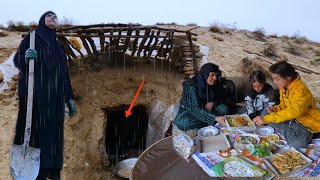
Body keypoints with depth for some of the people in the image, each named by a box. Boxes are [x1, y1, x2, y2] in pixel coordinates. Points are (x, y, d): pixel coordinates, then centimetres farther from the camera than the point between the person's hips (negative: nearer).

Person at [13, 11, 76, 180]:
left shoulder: (58, 46, 24)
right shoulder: (31, 38, 10)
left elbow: (64, 74, 20)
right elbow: (17, 60, -3)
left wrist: (70, 98, 12)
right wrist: (25, 57, -28)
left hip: (55, 95, 5)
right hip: (36, 91, -5)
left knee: (53, 131, 1)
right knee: (37, 129, -10)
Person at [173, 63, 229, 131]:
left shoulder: (216, 84, -12)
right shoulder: (191, 86, -29)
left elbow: (221, 99, 4)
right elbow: (195, 109, -36)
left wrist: (212, 103, -19)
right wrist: (215, 118, -46)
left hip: (207, 109, 4)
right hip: (189, 110, -4)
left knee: (224, 109, -20)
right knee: (182, 123, -36)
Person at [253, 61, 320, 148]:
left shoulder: (301, 90, -29)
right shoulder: (283, 87, -3)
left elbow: (294, 111, -44)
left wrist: (266, 119, -51)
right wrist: (276, 108, -12)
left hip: (308, 122, -7)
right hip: (293, 119, 7)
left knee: (298, 143, -35)